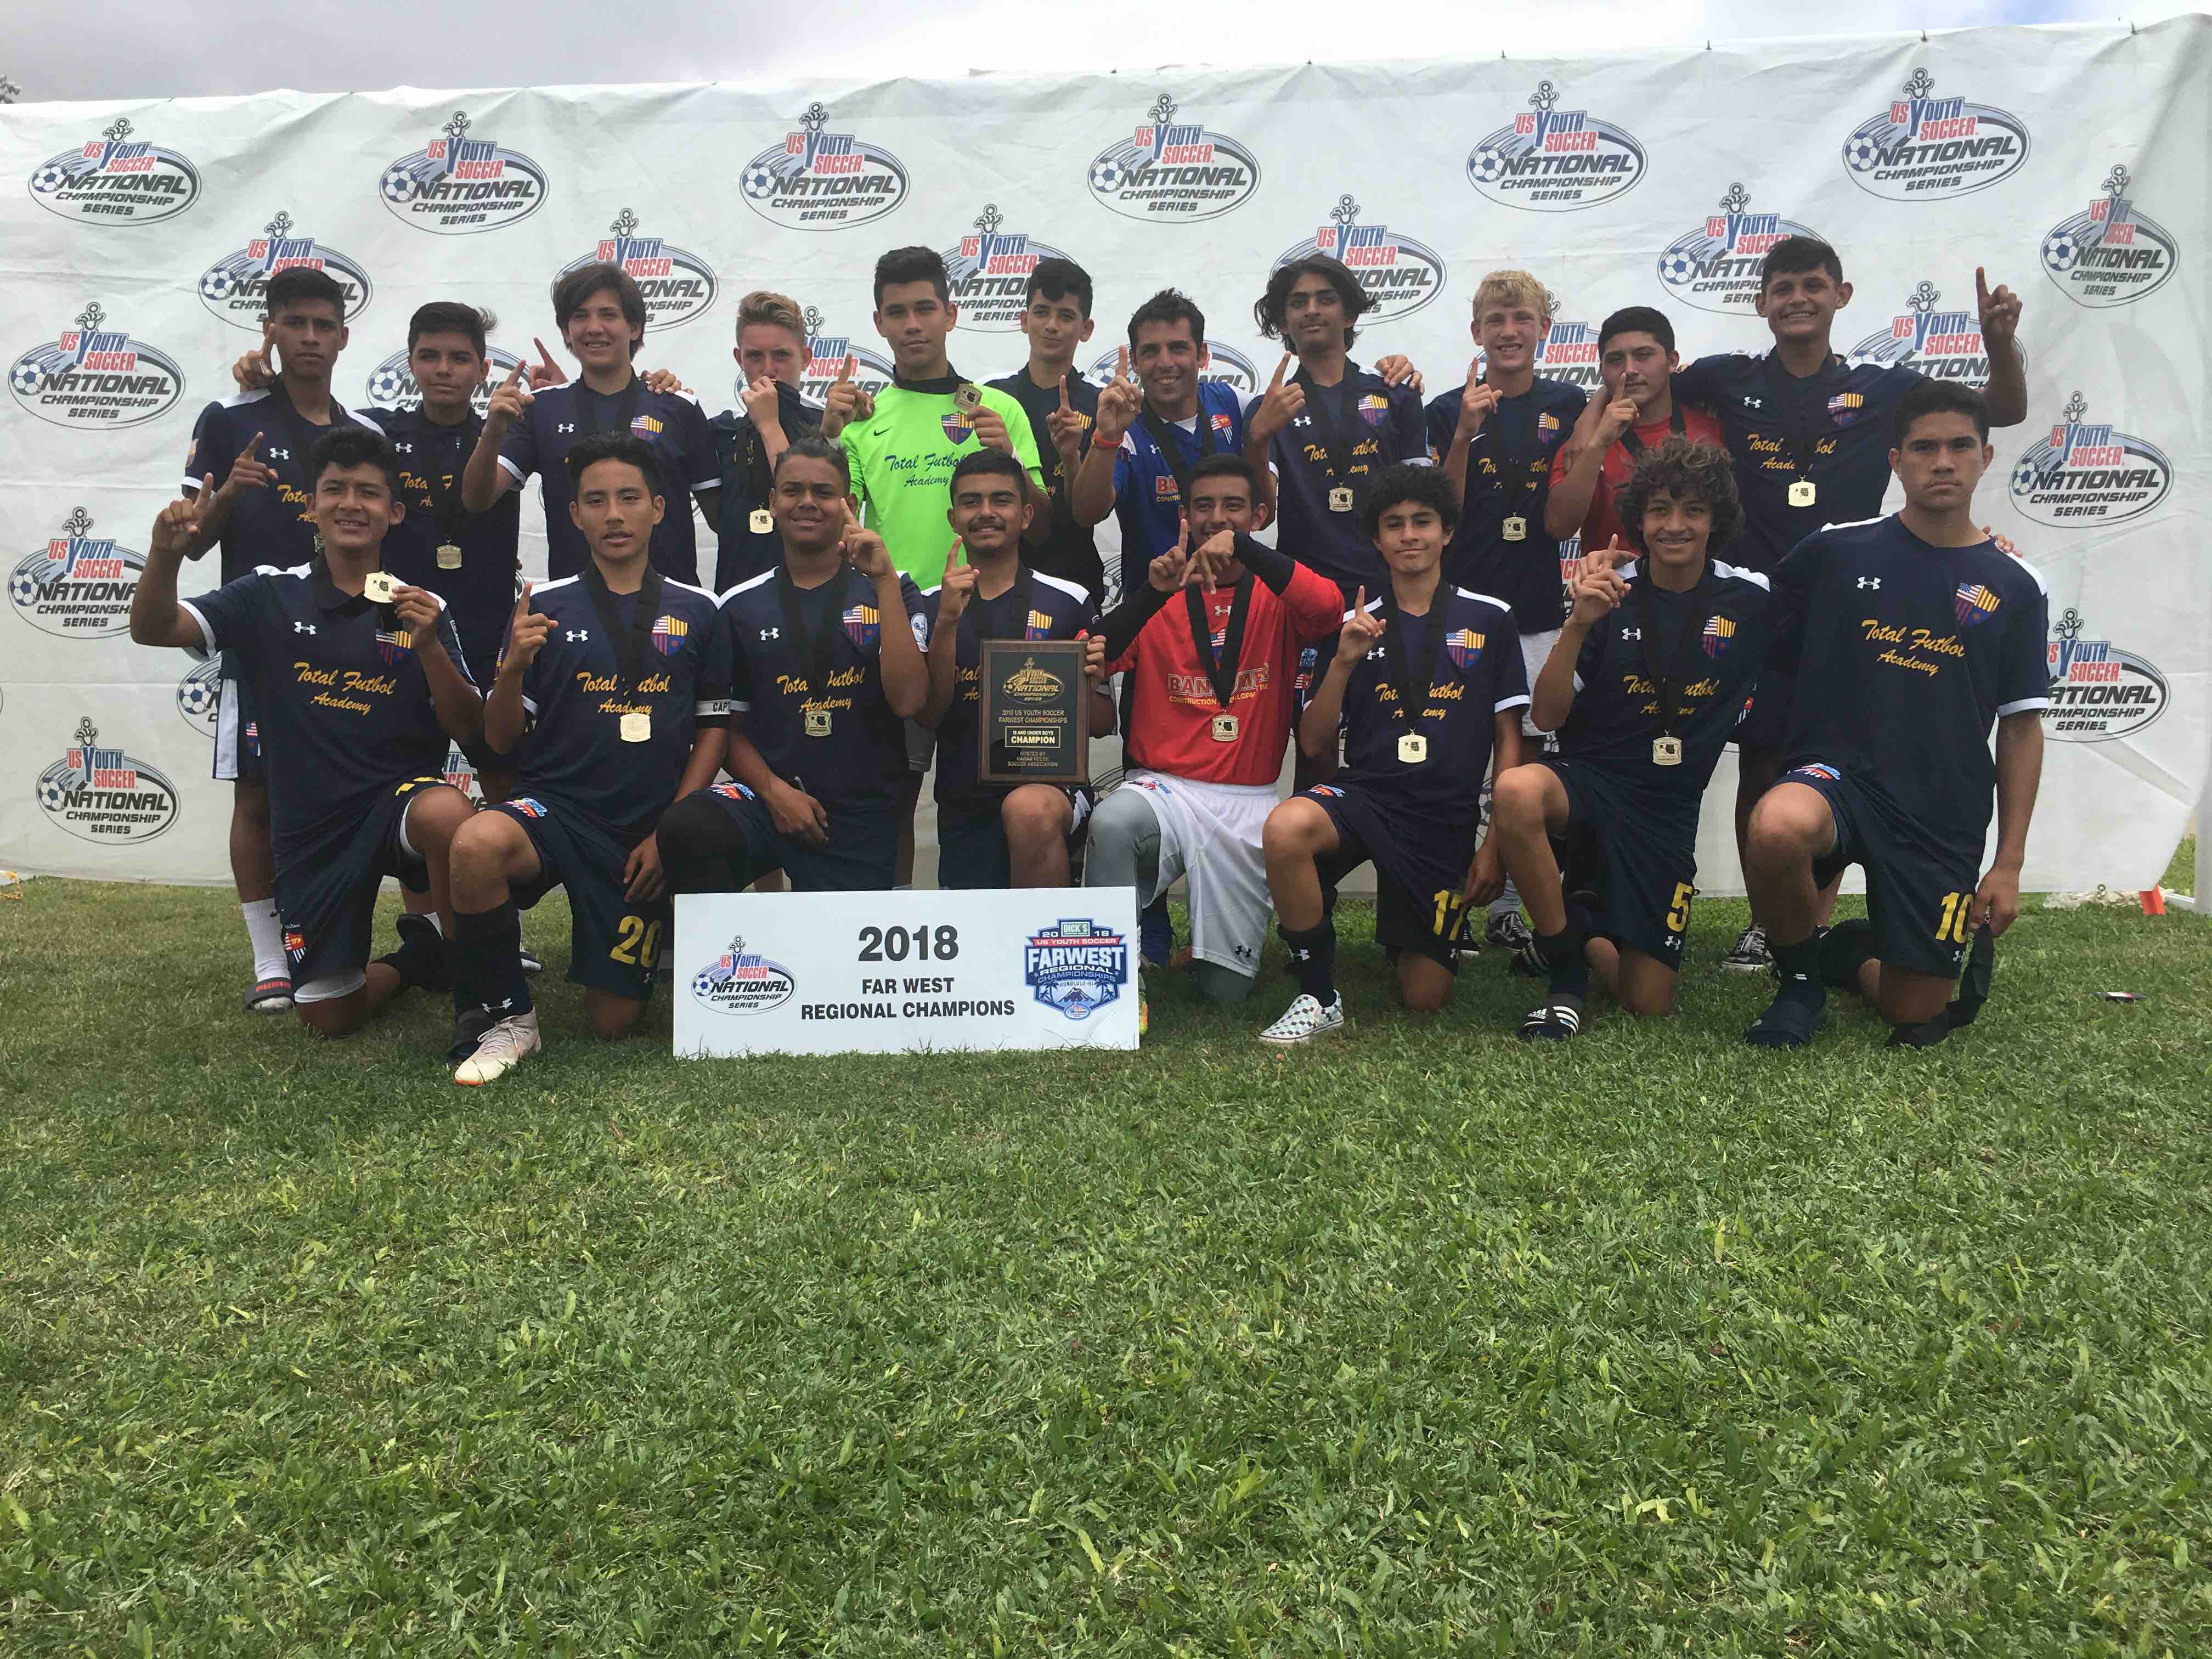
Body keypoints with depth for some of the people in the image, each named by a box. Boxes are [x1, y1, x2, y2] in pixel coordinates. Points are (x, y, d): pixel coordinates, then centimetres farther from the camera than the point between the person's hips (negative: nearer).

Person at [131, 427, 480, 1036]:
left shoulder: (420, 609, 2)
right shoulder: (271, 595, 3)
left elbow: (471, 733, -3)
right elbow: (152, 629, -8)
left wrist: (429, 647, -19)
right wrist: (166, 553, -27)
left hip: (401, 796, -2)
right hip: (311, 825, 2)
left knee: (447, 814, -40)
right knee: (329, 1017, 1)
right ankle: (418, 960, 34)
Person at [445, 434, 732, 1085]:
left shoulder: (696, 612, 5)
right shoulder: (544, 607, 3)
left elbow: (712, 730, 8)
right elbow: (500, 741, 3)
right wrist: (513, 667, -17)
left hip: (645, 836, 1)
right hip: (554, 805, 0)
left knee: (613, 1023, 0)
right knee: (477, 844, -37)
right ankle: (505, 1017, -13)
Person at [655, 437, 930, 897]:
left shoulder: (890, 591, 4)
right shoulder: (742, 605, 9)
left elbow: (908, 701, -12)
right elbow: (730, 728, 11)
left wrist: (883, 579, -15)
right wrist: (774, 791, -8)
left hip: (861, 817, 0)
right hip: (768, 799, 0)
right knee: (685, 828, -30)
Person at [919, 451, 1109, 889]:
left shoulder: (1069, 602, 3)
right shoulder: (930, 607, 8)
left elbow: (1102, 726, 7)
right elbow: (928, 716, -4)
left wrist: (1088, 683, -15)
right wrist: (948, 622, -14)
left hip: (1053, 787, -3)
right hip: (965, 807, 3)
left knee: (1030, 810, -36)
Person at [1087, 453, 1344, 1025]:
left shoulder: (1276, 598, 7)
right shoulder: (1159, 600, 7)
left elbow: (1328, 608, -18)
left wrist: (1243, 547, -27)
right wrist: (1152, 593, -22)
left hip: (1248, 803, 1)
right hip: (1163, 786, 0)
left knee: (1227, 990, 1)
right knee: (1113, 823, -38)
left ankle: (1209, 943, 37)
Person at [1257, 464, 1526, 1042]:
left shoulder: (1488, 619, 5)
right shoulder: (1357, 625, 8)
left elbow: (1508, 737, 6)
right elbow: (1312, 743, 5)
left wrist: (1496, 842, -1)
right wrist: (1345, 661, -9)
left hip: (1446, 819, 0)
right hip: (1365, 794, 0)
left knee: (1424, 998, -1)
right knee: (1285, 828, -36)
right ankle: (1319, 998, -18)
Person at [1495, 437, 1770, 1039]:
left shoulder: (1749, 600, -1)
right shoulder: (1609, 595, -4)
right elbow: (1546, 716, -10)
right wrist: (1578, 624, -23)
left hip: (1667, 806, 1)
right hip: (1586, 776, -1)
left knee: (1650, 1004, -2)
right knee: (1516, 791, -39)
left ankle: (1584, 933, 32)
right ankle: (1567, 965, -17)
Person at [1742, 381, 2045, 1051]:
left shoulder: (2014, 586, 4)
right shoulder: (1838, 551, 0)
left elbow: (2021, 729, 7)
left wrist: (2009, 864, 3)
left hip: (1944, 814, 2)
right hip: (1834, 772, -2)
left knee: (1915, 1020, 2)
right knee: (1778, 827, -40)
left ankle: (1852, 955, 39)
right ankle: (1800, 977, -8)